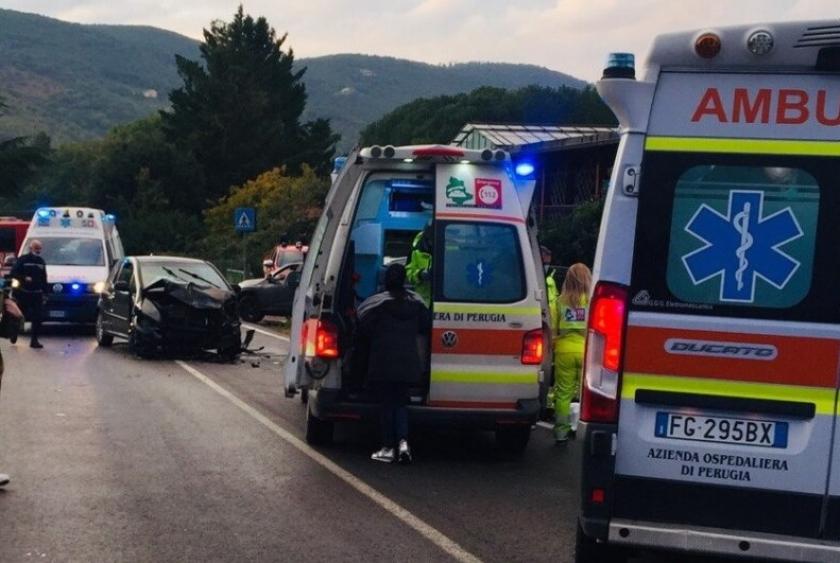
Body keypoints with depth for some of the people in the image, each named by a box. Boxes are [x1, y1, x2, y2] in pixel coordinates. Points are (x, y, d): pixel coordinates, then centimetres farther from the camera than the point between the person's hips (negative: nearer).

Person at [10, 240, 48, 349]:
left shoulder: (41, 261, 13)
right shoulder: (23, 260, -1)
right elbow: (14, 273, -6)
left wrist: (44, 292, 10)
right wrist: (24, 278, -21)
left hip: (37, 294, 3)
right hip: (24, 293, -3)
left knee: (37, 318, -4)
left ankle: (34, 340, -1)